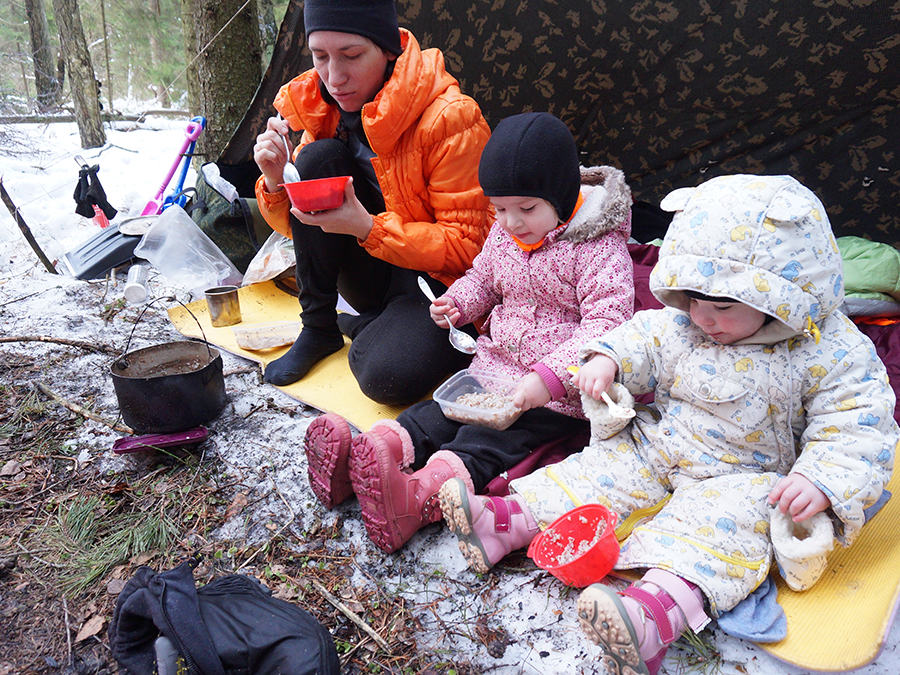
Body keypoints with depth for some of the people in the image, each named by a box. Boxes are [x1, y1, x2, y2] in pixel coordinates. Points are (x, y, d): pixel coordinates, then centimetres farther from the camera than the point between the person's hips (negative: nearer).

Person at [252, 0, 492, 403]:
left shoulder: (449, 119, -19)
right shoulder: (322, 109, -1)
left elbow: (465, 246, -19)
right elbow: (298, 226, 5)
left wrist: (368, 228, -30)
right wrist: (276, 184, -18)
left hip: (438, 277, -5)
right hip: (373, 273, 6)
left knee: (389, 377, -35)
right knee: (319, 158, -18)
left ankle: (362, 328, 4)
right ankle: (319, 328, -6)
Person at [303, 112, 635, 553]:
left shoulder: (601, 249, -16)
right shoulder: (503, 233, 6)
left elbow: (606, 325, -22)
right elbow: (483, 277, 22)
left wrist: (549, 378, -32)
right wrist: (457, 304, -1)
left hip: (561, 391, -7)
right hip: (496, 361, 7)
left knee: (492, 439, -24)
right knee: (448, 407, -12)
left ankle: (426, 490, -42)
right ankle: (374, 450, -26)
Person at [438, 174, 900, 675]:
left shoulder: (832, 354, -16)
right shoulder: (681, 322, -4)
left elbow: (859, 432, -15)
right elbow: (641, 341, 11)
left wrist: (822, 483, -31)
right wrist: (606, 360, -9)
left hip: (744, 477, -5)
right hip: (659, 447, 5)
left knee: (728, 519, -32)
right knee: (610, 467, -9)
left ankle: (659, 612, -54)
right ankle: (510, 520, -14)